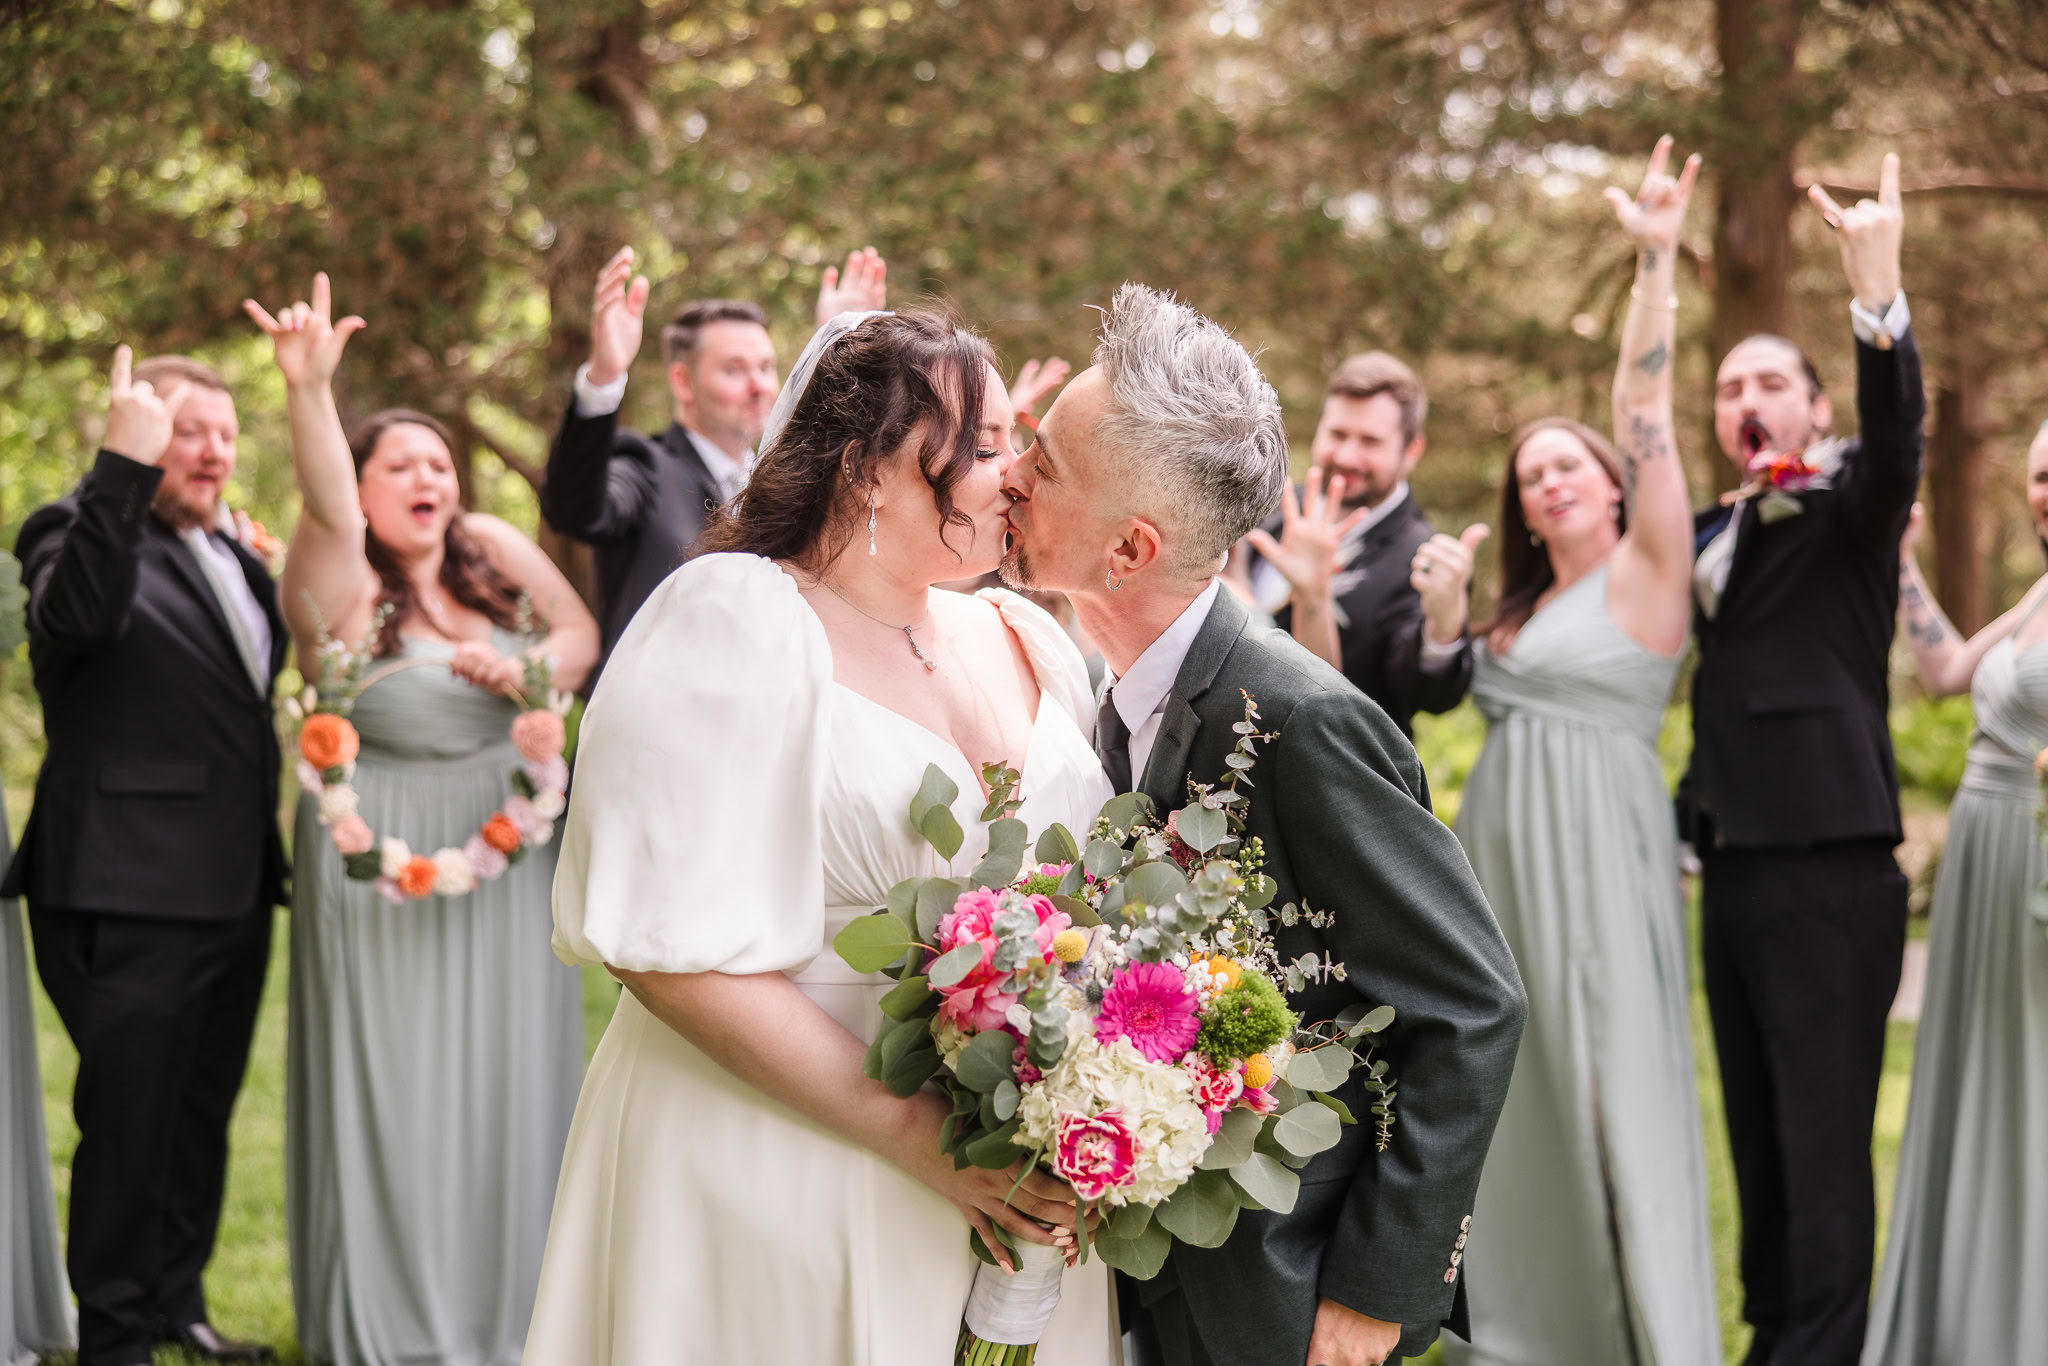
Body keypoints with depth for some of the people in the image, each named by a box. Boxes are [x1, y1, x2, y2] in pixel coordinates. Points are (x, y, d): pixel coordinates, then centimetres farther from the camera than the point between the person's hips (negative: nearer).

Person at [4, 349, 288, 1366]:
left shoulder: (233, 556, 15)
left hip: (235, 890, 8)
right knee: (129, 1119, 2)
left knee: (202, 1110, 18)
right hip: (131, 894, -8)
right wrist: (122, 469, -40)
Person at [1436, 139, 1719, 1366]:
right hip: (1503, 852, 7)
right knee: (1523, 1088, 11)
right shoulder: (1524, 607, 18)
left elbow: (1647, 413, -14)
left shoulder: (1646, 573, -4)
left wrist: (1658, 260, -20)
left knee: (1610, 1086, -6)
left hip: (1597, 858, -7)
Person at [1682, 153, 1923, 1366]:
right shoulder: (1710, 533, 16)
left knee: (1824, 1140, -5)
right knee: (1759, 1133, 13)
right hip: (1732, 866, 7)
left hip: (1829, 868, -7)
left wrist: (1878, 290, -38)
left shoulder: (1850, 507, -2)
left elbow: (1897, 429, -23)